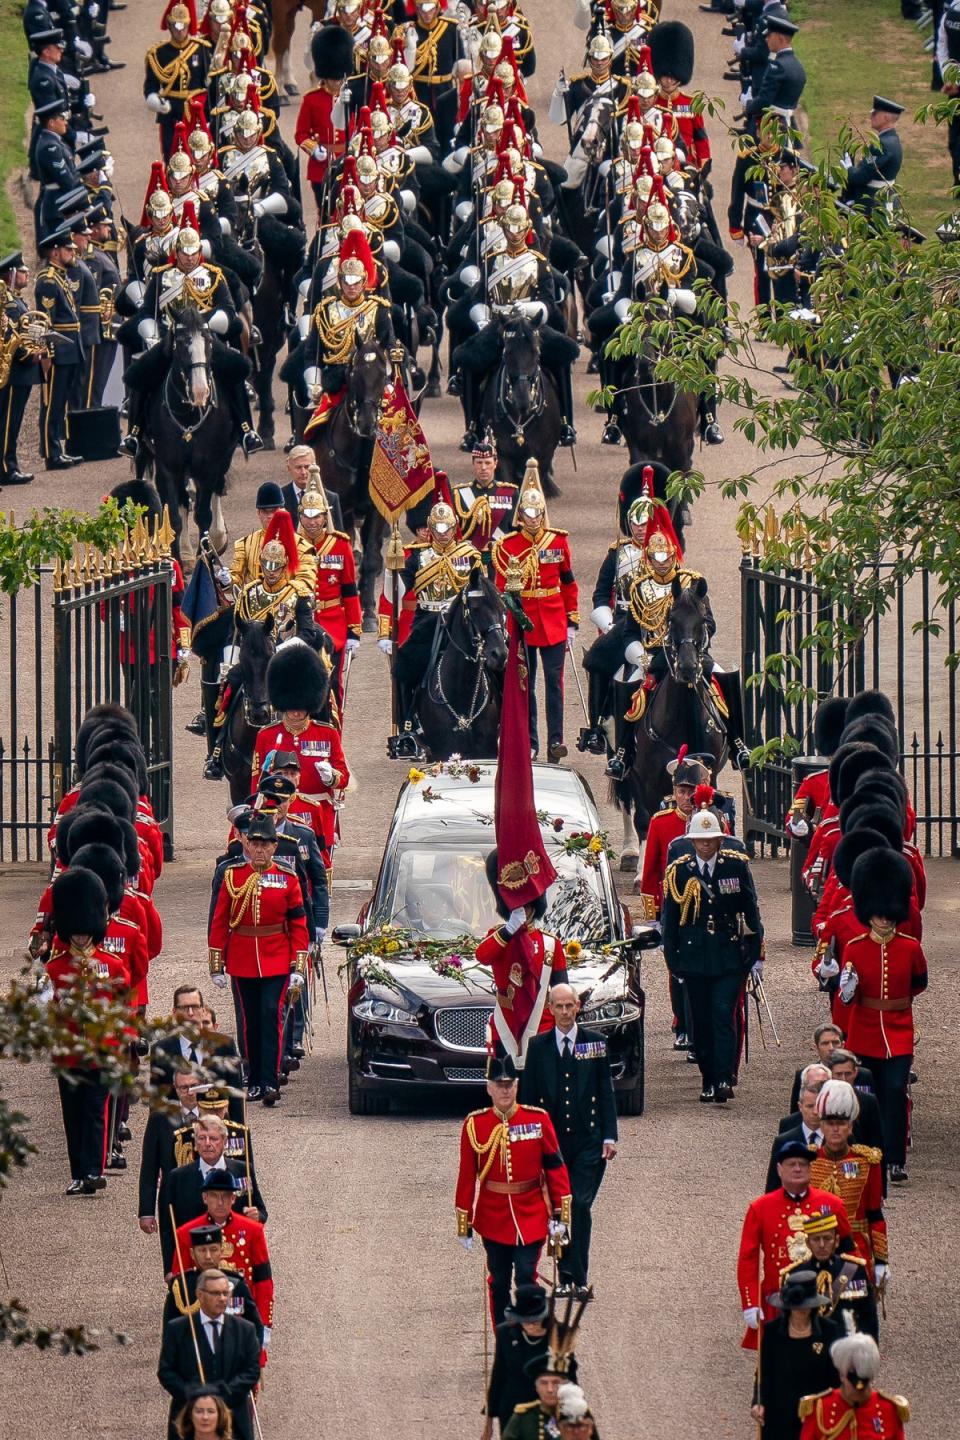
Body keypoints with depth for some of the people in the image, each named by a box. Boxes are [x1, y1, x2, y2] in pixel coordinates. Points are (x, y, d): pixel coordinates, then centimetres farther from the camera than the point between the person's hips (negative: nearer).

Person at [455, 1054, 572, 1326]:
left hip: (531, 1216, -1)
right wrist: (464, 1226, 2)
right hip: (493, 1219, 1)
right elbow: (467, 1177, 1)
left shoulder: (538, 1119, -3)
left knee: (526, 1278, -9)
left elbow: (555, 1168, 0)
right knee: (499, 1283, 7)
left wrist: (560, 1216, -4)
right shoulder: (475, 1125, -2)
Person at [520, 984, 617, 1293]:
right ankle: (566, 1277, 8)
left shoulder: (595, 1042, 4)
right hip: (551, 1140, 1)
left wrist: (609, 1137, -2)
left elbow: (606, 1092, 5)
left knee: (580, 1206, -9)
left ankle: (578, 1279, -5)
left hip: (587, 1140, -1)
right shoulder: (538, 1046, 6)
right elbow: (528, 1097, 8)